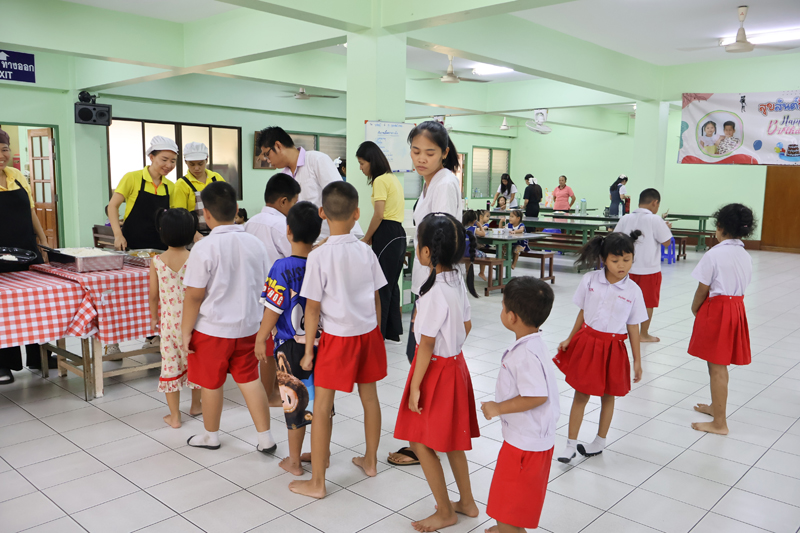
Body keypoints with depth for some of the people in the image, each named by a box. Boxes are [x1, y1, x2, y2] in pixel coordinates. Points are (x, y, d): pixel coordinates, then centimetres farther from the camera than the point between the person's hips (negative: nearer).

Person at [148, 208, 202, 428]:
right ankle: (196, 405, 35)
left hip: (168, 321, 1)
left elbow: (154, 295, -1)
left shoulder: (157, 261, -8)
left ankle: (174, 416, 16)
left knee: (170, 364, 9)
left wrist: (154, 317, 13)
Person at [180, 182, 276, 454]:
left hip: (212, 329, -4)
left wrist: (186, 331, -6)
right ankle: (265, 438, 16)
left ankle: (211, 435, 33)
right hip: (248, 326, 5)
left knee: (211, 383, 14)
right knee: (250, 380, 15)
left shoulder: (204, 248, -18)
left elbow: (194, 296, -16)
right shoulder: (255, 243, -2)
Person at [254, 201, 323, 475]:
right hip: (322, 341, 4)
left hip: (292, 346, -4)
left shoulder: (283, 267, -18)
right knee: (321, 398, 16)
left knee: (295, 401, 8)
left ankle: (294, 461, 22)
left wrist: (261, 339, -1)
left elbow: (274, 309, -15)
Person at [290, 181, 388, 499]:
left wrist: (308, 350, -4)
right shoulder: (366, 251, -2)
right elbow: (376, 298, 5)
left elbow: (313, 308, -13)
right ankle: (370, 461, 38)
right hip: (368, 333, 5)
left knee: (322, 406, 4)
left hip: (337, 338, -5)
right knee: (369, 395, 19)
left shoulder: (319, 256, -15)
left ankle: (316, 483, 12)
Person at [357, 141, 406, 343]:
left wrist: (366, 238, -5)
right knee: (392, 284, 14)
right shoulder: (393, 178, 18)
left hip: (386, 234, -10)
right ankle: (393, 332, 21)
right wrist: (372, 236, 12)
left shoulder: (380, 180, -10)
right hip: (398, 233, 10)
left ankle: (378, 333, 2)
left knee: (381, 285, -4)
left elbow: (379, 214, -17)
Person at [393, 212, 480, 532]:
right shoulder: (458, 281, 0)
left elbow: (426, 345, -22)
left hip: (436, 369, -9)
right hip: (455, 363, 9)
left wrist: (415, 387, -15)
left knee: (421, 442, 6)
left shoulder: (434, 292, -26)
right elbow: (466, 326, 11)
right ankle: (466, 502, 35)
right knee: (450, 438, 21)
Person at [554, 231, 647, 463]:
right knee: (580, 394, 8)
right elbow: (582, 313, 4)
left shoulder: (633, 290, -9)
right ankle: (571, 443, 19)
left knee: (607, 396, 15)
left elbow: (633, 327, -1)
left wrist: (637, 360, 2)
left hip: (612, 347, 0)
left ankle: (600, 441, 35)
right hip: (586, 342, 1)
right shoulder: (590, 280, -7)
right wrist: (569, 340, 7)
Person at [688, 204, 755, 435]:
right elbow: (742, 286, 7)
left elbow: (703, 289, -12)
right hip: (737, 309, 7)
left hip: (716, 309, -7)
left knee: (717, 367, 0)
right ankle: (716, 406, 39)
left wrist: (694, 309, 6)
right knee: (720, 364, 22)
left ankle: (719, 423, 7)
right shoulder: (746, 257, 5)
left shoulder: (713, 255, -16)